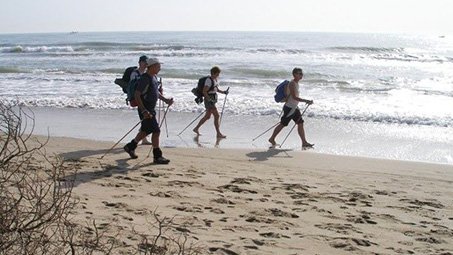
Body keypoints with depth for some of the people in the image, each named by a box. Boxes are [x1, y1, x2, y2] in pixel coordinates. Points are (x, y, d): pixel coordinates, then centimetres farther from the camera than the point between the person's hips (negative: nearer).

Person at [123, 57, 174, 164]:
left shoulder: (154, 77, 11)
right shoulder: (145, 78, -19)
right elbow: (136, 95, -23)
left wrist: (166, 100, 9)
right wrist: (144, 111, -27)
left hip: (151, 109, 10)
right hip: (146, 109, -10)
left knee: (146, 130, 19)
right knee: (156, 131, -9)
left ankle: (130, 147, 36)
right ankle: (157, 156, 0)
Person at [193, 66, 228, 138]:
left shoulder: (215, 79, 10)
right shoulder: (209, 80, -18)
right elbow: (204, 91, -23)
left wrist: (223, 92, 7)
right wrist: (209, 100, -26)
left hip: (212, 100, 10)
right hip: (209, 100, -10)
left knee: (207, 117, 17)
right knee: (216, 116, -11)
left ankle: (196, 128, 29)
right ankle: (218, 133, -6)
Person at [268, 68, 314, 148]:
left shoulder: (296, 83, 11)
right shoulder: (292, 84, -19)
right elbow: (294, 97, -27)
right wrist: (307, 101, -29)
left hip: (294, 108, 9)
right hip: (289, 108, -9)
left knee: (300, 124, 3)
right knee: (282, 124, 2)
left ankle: (304, 143, 4)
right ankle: (272, 139, 18)